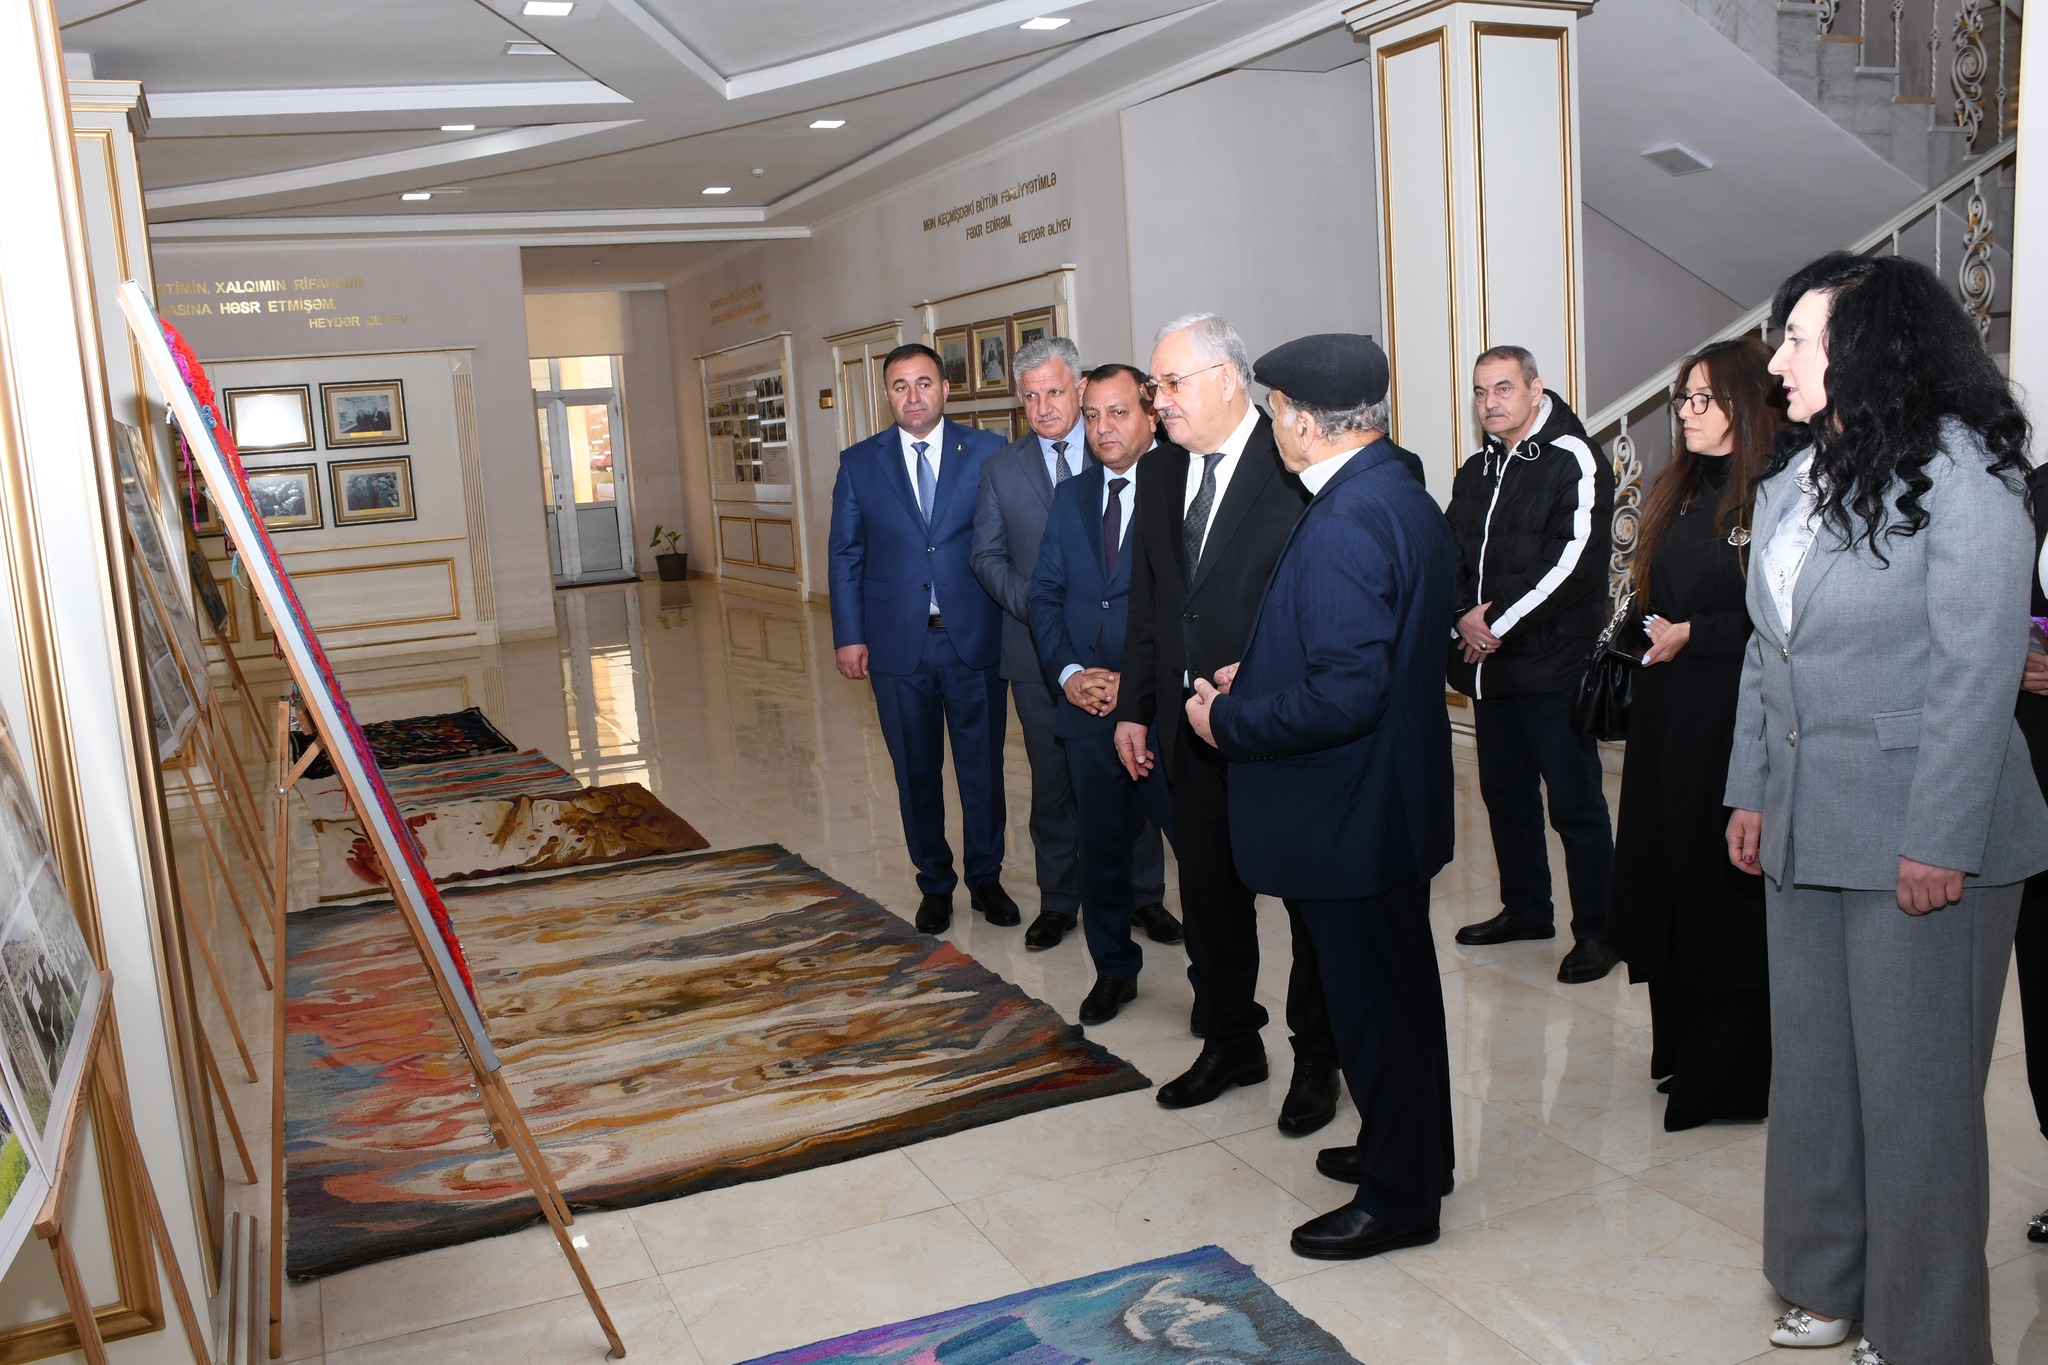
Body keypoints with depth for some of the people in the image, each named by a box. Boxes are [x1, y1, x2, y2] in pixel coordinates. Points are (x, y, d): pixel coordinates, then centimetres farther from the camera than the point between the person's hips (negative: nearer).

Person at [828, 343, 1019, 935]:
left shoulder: (988, 452, -1)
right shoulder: (859, 462, 4)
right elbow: (845, 554, 5)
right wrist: (848, 635, -1)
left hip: (975, 639, -1)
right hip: (898, 642, 1)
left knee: (982, 767, 9)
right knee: (916, 772, 12)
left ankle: (986, 878, 27)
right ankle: (935, 883, 28)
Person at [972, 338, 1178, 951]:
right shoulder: (1000, 468, 7)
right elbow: (988, 556, 3)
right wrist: (1037, 605, -13)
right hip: (1040, 649, 1)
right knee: (1052, 780, 9)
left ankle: (1145, 895, 21)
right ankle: (1058, 901, 22)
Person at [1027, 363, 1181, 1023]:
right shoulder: (1070, 496, 12)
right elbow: (1045, 593, 12)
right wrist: (1070, 672, -4)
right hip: (1088, 706, 5)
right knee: (1101, 844, 15)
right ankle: (1114, 970, 32)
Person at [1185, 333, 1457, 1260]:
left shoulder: (1345, 524, -26)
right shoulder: (1404, 497, 6)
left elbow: (1343, 696, -31)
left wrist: (1229, 720, -17)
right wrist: (1259, 674, 9)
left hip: (1351, 813, -10)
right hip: (1393, 795, 10)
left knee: (1373, 1000, 6)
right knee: (1398, 985, 23)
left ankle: (1397, 1199, 23)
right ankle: (1412, 1149, 41)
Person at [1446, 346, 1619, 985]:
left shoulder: (1573, 460, -7)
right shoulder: (1476, 471, 16)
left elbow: (1573, 561, -16)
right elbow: (1449, 557, 15)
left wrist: (1500, 624, -14)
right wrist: (1463, 618, -5)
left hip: (1552, 667, -7)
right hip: (1488, 667, 7)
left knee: (1575, 803, -3)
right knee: (1505, 794, 15)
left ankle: (1596, 931, 7)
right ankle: (1525, 909, 29)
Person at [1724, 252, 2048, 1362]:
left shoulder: (1958, 466, -11)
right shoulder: (1791, 478, 12)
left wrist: (1941, 839, -18)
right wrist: (1751, 791, 11)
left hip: (1916, 834, -7)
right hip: (1805, 830, 7)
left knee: (1913, 1086, 4)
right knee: (1811, 1065, 14)